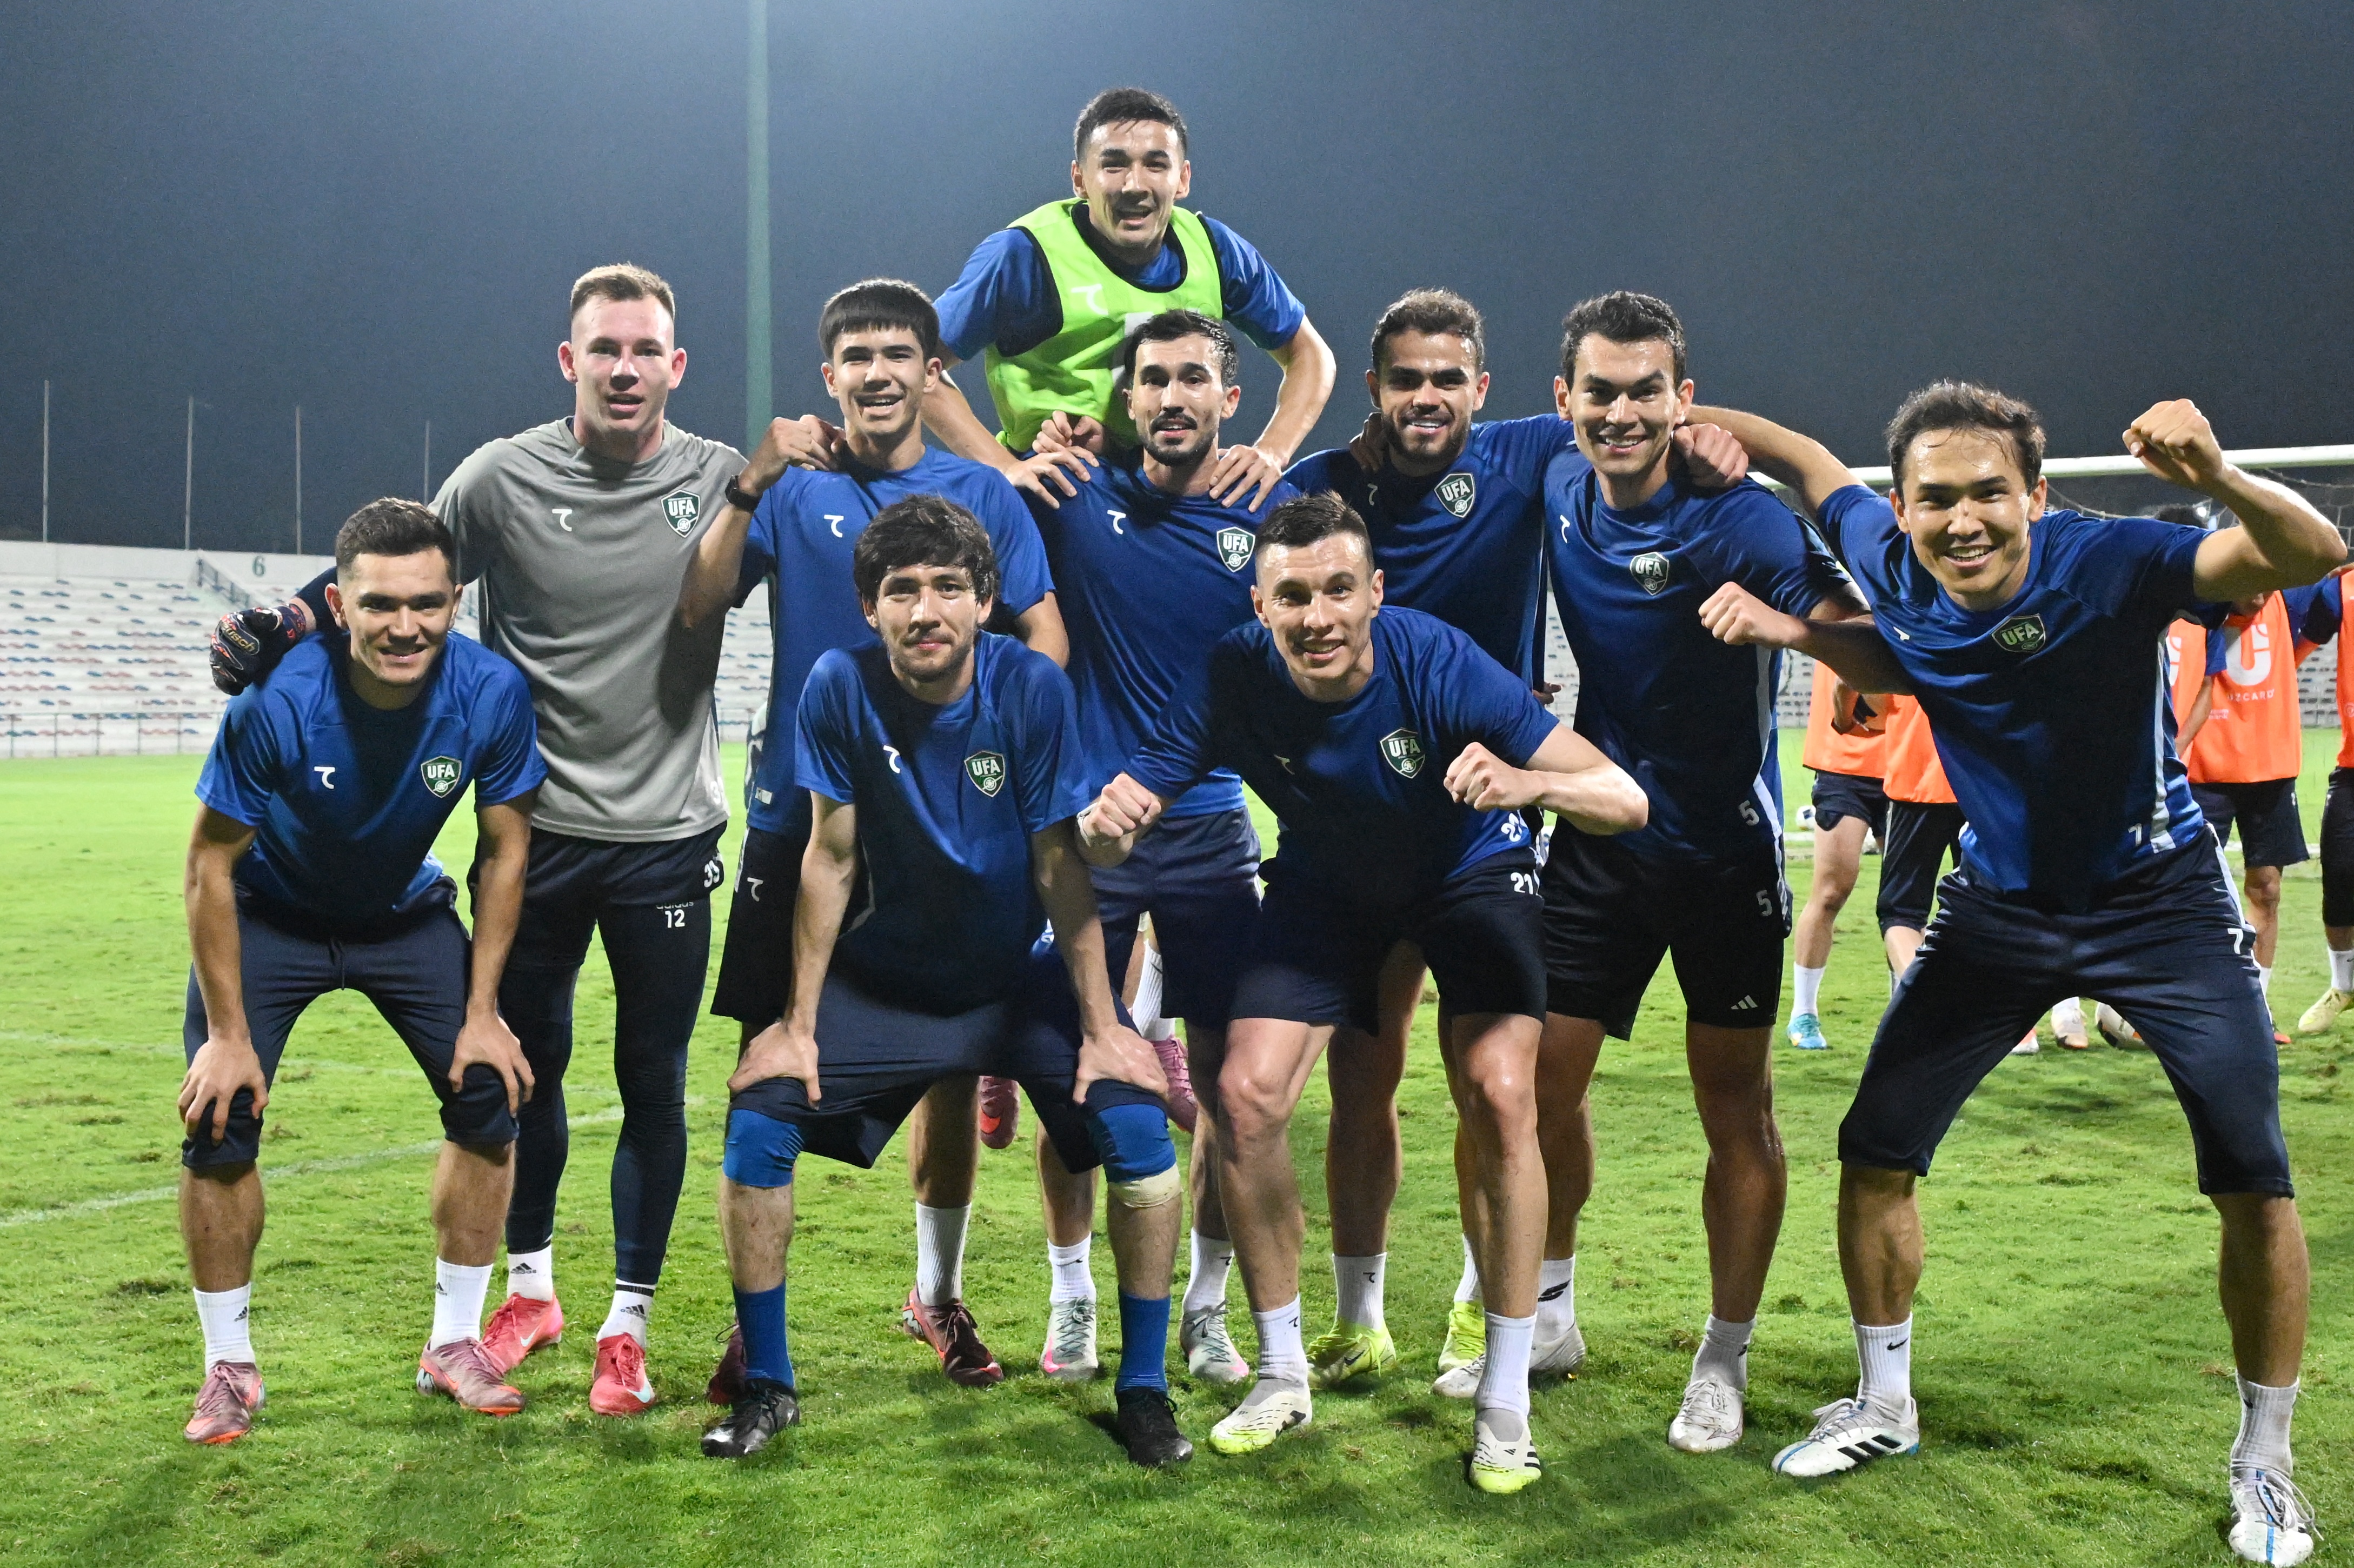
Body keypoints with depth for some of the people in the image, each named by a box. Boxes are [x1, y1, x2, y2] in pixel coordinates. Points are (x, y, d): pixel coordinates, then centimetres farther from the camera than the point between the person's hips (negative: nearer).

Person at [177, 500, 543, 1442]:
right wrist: (229, 1033, -19)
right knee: (220, 1121, -12)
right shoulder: (277, 701, -33)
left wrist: (482, 1010, -11)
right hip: (269, 915, -2)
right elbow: (212, 867, -21)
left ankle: (453, 1346, 12)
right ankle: (229, 1367, 8)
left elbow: (503, 849, -11)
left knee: (488, 1097, -6)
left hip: (405, 916, 3)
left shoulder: (491, 693, -26)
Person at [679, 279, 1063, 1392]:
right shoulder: (794, 492, 4)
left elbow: (1045, 634, 4)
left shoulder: (981, 494, 6)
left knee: (951, 1062, 7)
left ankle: (939, 1293, 25)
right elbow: (699, 608, -8)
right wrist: (752, 485, -20)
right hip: (799, 821, -1)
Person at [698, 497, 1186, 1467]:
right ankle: (766, 1385, 5)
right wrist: (798, 1021, -8)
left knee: (1138, 1131, -20)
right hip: (883, 978, 1)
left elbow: (1060, 866, -13)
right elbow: (830, 858, -9)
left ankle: (1144, 1387, 0)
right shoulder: (840, 688, -17)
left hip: (1019, 981, -1)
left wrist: (1102, 1025, -14)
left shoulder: (1031, 688, -19)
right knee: (757, 1124, -15)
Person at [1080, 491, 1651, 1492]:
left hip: (1469, 871, -2)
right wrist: (1106, 824, -47)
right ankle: (1282, 1377, 9)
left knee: (1499, 1096, -20)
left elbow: (1625, 801, -35)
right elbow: (1112, 837, -23)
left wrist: (1530, 783, -57)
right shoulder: (1234, 681, -27)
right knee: (1244, 1093, -11)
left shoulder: (1436, 663, -34)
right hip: (1323, 885, 2)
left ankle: (1505, 1399, -4)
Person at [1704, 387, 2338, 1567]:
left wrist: (2215, 478, -58)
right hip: (1998, 904, 4)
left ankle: (2264, 1465, 15)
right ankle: (1885, 1406, 24)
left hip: (2158, 902, -3)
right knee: (1874, 1150, 2)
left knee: (2254, 1186, -7)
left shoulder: (2108, 565, -27)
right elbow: (1809, 460, 6)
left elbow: (2312, 554, -41)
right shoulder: (1888, 562, -15)